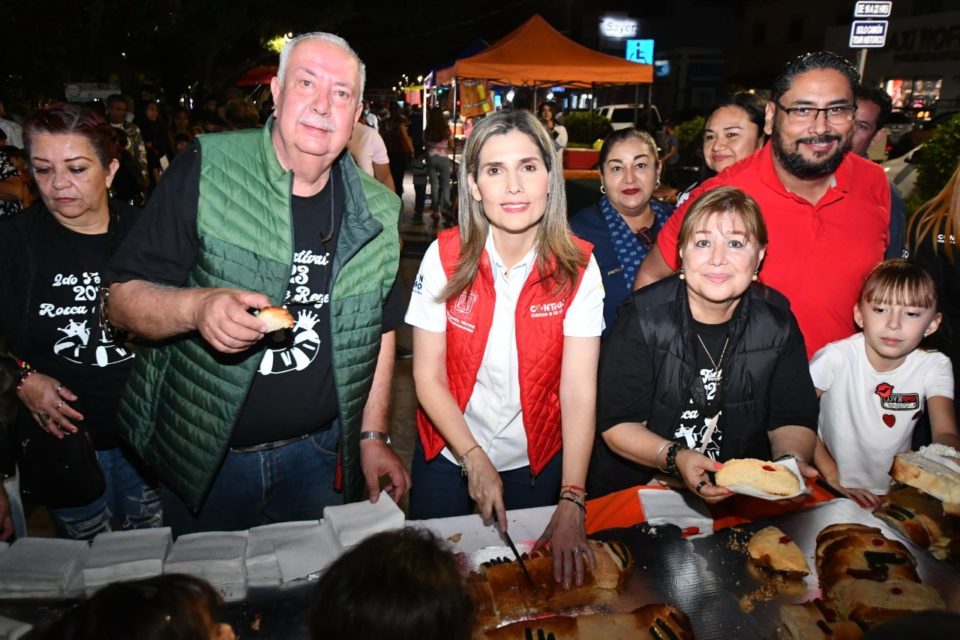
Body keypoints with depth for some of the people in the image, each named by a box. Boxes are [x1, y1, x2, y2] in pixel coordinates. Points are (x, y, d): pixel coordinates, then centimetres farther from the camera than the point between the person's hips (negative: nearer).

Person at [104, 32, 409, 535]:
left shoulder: (378, 212, -2)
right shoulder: (205, 171, -13)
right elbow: (122, 299, -12)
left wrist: (372, 437, 6)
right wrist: (197, 306, -33)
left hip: (318, 456, 3)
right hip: (202, 459, -2)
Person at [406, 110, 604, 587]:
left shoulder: (577, 266, -16)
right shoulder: (445, 256, -15)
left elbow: (579, 391, -20)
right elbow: (429, 377, -11)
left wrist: (571, 503, -27)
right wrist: (476, 460, -17)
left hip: (536, 463, 0)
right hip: (449, 457, 1)